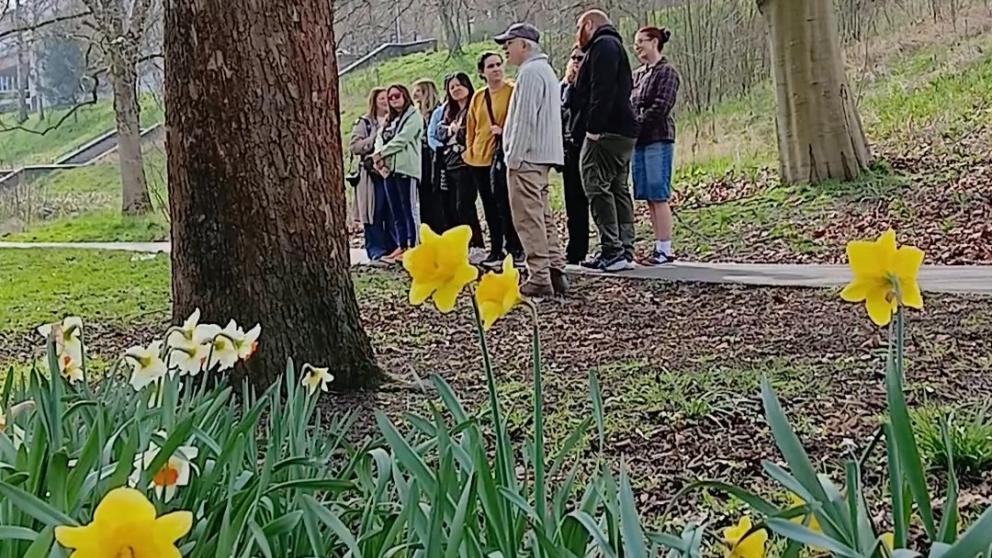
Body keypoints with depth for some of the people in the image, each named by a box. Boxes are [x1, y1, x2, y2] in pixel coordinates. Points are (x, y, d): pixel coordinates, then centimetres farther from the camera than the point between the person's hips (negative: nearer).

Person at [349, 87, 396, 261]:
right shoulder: (364, 123, 5)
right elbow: (354, 146, -3)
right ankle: (376, 251, 2)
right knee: (374, 214, -3)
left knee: (393, 214, 3)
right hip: (372, 174, -3)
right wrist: (375, 138, -11)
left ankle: (392, 249, 12)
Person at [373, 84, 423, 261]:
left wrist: (381, 154, -6)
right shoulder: (390, 120, 24)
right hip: (389, 169, 8)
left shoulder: (414, 116, 0)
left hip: (406, 168, -8)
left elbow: (401, 140, -10)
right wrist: (378, 155, -7)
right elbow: (379, 139, 13)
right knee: (396, 211, 8)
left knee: (409, 209, -7)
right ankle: (401, 246, 13)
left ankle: (412, 247, -6)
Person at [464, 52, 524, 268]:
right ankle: (496, 251, 17)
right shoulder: (478, 97, 14)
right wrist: (470, 149, 13)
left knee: (504, 204, -10)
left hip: (503, 155, -6)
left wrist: (505, 131, -17)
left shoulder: (513, 91, -3)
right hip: (480, 157, 6)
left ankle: (515, 249, -2)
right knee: (490, 207, 10)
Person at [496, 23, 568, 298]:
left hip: (527, 157, -11)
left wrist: (513, 157, -16)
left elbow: (525, 119, -19)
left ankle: (539, 278, -10)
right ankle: (555, 271, 11)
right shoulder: (545, 70, 21)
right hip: (543, 156, 11)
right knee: (543, 216, 11)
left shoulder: (530, 72, -12)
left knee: (529, 218, -9)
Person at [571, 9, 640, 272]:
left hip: (606, 133, -11)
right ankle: (625, 251, 12)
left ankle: (612, 251, -14)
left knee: (597, 187, -11)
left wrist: (594, 127, -23)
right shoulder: (613, 45, 26)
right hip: (625, 132, 11)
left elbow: (602, 91, -19)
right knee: (618, 189, 10)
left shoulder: (603, 46, -7)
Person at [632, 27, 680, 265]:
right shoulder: (637, 74, 19)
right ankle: (659, 246, 12)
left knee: (658, 195, -9)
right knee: (649, 197, 7)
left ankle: (665, 249, -7)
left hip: (658, 138, -8)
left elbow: (661, 107, -12)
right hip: (639, 140, 8)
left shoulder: (667, 72, -3)